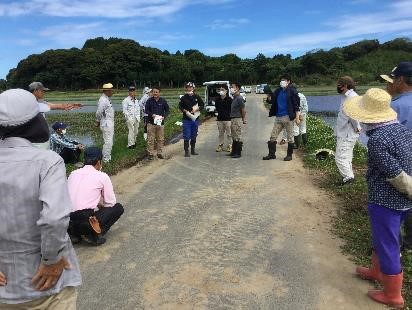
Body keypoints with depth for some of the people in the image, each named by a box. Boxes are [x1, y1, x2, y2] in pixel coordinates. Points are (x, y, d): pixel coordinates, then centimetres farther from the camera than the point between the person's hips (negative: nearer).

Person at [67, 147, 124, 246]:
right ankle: (93, 235, 0)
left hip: (67, 220, 6)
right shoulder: (102, 176, -1)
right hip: (86, 220, -6)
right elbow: (111, 203, 4)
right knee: (118, 208, 12)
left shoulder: (73, 173, 13)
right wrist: (100, 204, 26)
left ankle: (75, 233, 16)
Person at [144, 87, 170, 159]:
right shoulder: (149, 100, -1)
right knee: (151, 139, 1)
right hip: (151, 122, -1)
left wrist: (164, 116, -10)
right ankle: (151, 154, 10)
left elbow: (167, 110, 8)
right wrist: (152, 115, -16)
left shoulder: (163, 101, 2)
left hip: (160, 122, 1)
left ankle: (160, 153, 17)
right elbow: (146, 110, 3)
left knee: (160, 139, 6)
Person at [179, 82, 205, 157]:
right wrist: (185, 111, -12)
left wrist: (197, 109, -9)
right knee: (187, 136, -5)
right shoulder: (183, 98, 0)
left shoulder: (197, 97, 4)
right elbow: (180, 106, 5)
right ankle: (186, 151, 1)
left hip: (195, 118, 3)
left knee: (194, 135, 12)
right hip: (186, 119, -3)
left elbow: (202, 105, 9)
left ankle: (193, 150, 23)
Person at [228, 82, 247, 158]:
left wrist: (243, 119, -4)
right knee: (234, 137, 15)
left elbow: (243, 110, -13)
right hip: (233, 119, 10)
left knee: (238, 137, -3)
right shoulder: (234, 98, 14)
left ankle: (238, 153, 3)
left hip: (237, 120, -10)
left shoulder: (239, 98, -15)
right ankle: (234, 151, 24)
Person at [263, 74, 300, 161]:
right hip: (278, 117, 6)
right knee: (273, 136, 5)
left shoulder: (292, 91, -5)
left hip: (288, 117, -6)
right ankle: (272, 154, 14)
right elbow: (272, 101, 18)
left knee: (290, 137, 4)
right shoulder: (278, 91, 11)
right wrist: (269, 96, -4)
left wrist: (297, 117, -12)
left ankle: (289, 155, 14)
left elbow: (296, 104, -7)